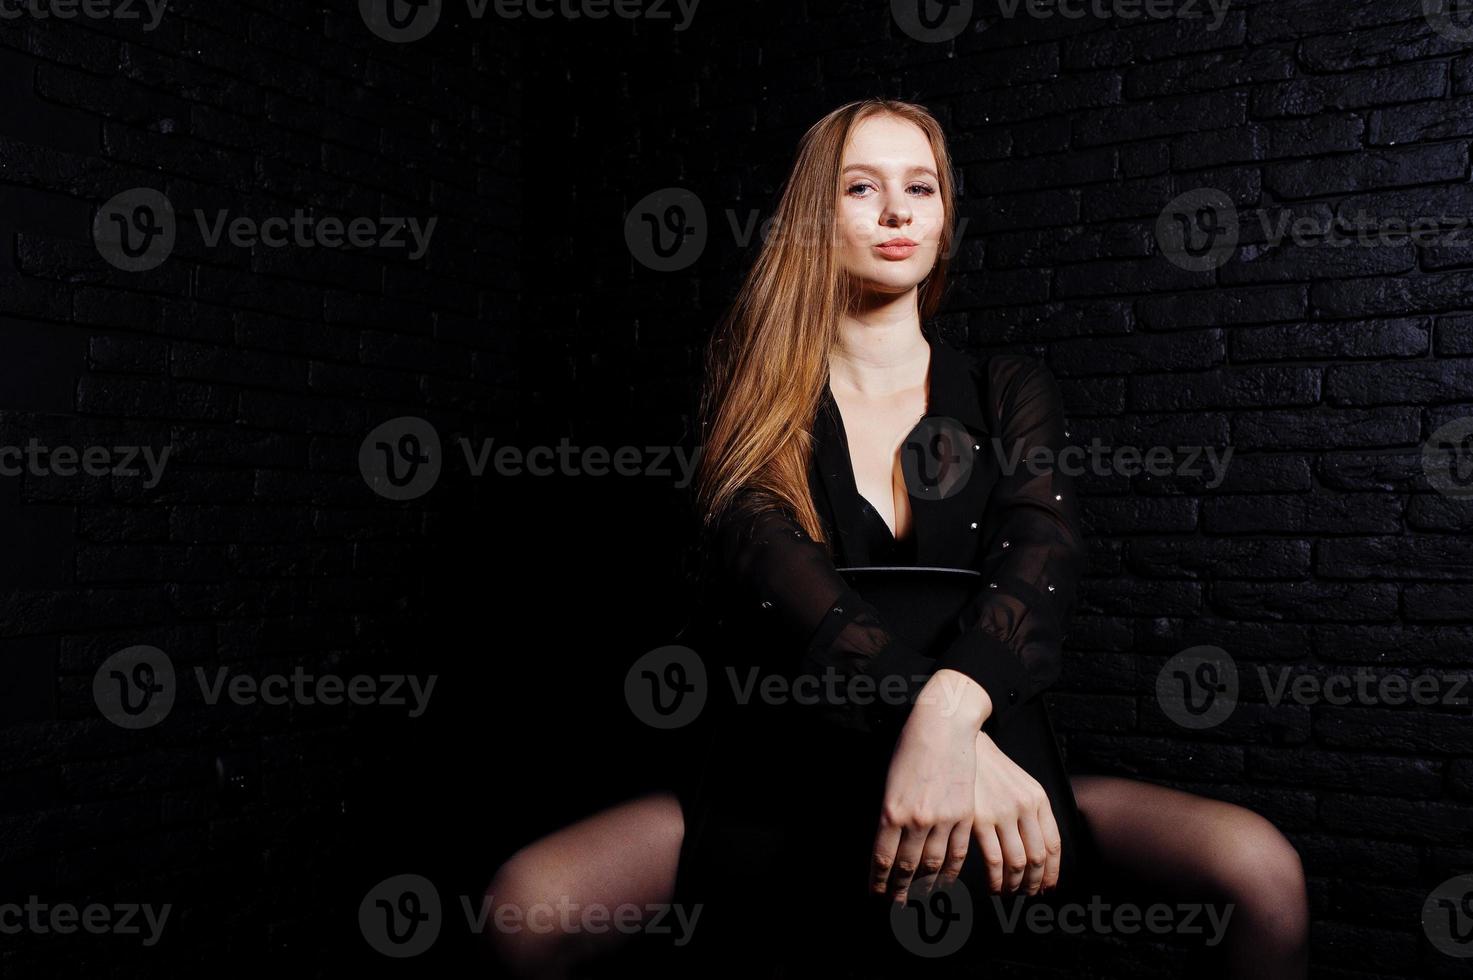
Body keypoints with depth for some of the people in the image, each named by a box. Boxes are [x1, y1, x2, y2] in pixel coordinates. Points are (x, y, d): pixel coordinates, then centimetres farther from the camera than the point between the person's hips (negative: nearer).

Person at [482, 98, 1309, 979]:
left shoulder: (1009, 389, 6)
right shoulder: (757, 398, 2)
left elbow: (1042, 556, -13)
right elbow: (764, 564, -18)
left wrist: (951, 711, -34)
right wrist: (930, 717, -34)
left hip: (993, 767, 1)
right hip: (790, 781, 0)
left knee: (1262, 869, -25)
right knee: (527, 902, -23)